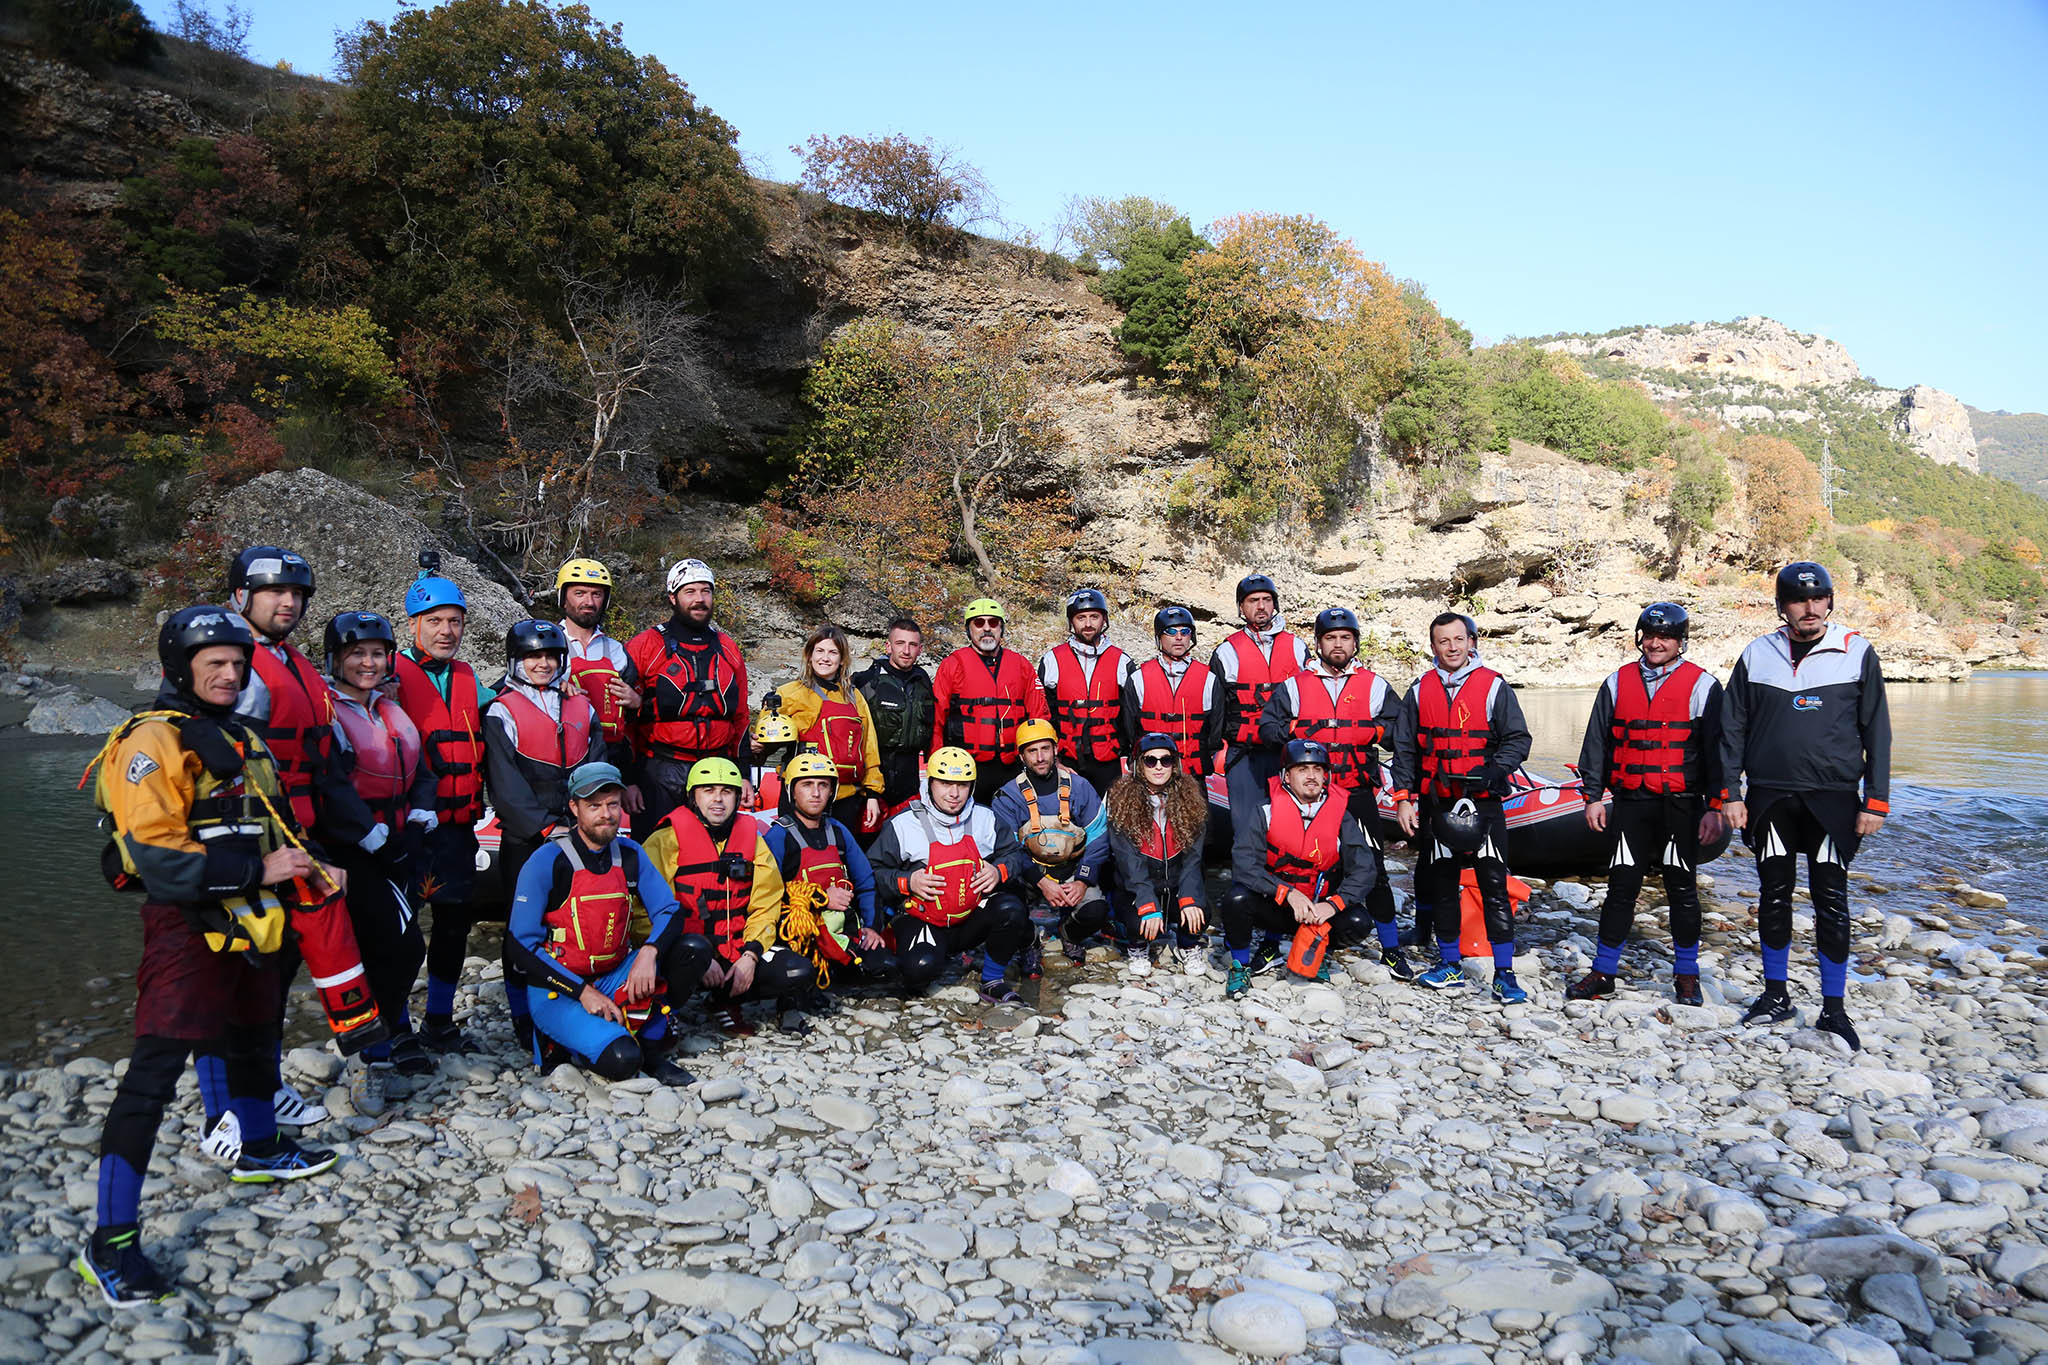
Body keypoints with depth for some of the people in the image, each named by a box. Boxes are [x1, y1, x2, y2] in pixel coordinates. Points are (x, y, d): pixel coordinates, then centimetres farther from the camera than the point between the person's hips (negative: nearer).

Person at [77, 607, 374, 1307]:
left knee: (254, 1038, 25)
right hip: (187, 926, -9)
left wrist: (306, 862, 13)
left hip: (249, 918, 9)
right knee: (155, 1072, -12)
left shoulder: (242, 739, 15)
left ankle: (258, 1150, 49)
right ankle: (110, 1243, -7)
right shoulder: (154, 742, -14)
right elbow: (154, 852, -23)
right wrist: (255, 869, -23)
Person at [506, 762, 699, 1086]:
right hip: (557, 988, -5)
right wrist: (582, 991, -18)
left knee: (696, 951, -16)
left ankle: (651, 1048, -5)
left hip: (616, 978, 5)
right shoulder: (547, 862, -13)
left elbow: (670, 912, 0)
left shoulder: (631, 855, 1)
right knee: (621, 1060, -29)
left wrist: (649, 953, -23)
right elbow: (521, 945, -13)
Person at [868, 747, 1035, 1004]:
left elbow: (1017, 854, 12)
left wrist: (1000, 871, -9)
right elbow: (874, 871, -1)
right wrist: (907, 882, -18)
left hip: (972, 919, 3)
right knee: (921, 967, -33)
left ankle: (992, 983, -5)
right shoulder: (902, 825, -4)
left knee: (1011, 908, -26)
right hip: (923, 921, -3)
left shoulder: (986, 818, 5)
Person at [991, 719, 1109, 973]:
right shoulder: (1009, 797, -5)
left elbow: (1097, 840, 0)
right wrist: (1041, 883, -22)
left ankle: (1070, 935, 14)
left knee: (1096, 911, -26)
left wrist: (1083, 881, -13)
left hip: (1072, 870, 1)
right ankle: (1030, 944, 3)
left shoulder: (1079, 787, 0)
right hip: (1030, 874, -1)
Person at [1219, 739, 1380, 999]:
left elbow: (1364, 870, -9)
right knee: (1236, 899, -32)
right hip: (1272, 906, -2)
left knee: (1356, 923, -25)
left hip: (1320, 908, 2)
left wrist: (1333, 904, -26)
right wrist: (1289, 893, -32)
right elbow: (1244, 865, -20)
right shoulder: (1265, 812, -10)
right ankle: (1240, 965, -2)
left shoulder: (1340, 816, -4)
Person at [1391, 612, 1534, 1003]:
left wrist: (1493, 770, -19)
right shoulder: (1420, 691, 8)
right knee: (1442, 885, 11)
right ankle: (1449, 964, 23)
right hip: (1438, 805, 4)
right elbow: (1405, 749, 10)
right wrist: (1404, 797, 3)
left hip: (1483, 803, -3)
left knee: (1493, 887, -6)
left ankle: (1504, 974, -1)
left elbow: (1518, 739, -3)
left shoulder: (1493, 686, -2)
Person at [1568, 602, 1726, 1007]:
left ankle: (1686, 976, 20)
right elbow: (1597, 743, 11)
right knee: (1621, 887, 3)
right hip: (1630, 802, 2)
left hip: (1680, 805, -2)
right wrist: (1593, 796, 6)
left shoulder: (1702, 685, 0)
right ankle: (1603, 973, 11)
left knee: (1682, 890, 6)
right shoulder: (1618, 682, 8)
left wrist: (1714, 807, -6)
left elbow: (1716, 749, -1)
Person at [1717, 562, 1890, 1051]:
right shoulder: (1757, 655, 5)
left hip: (1833, 798, -2)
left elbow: (1877, 731, 3)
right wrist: (1729, 793, 2)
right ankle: (1775, 996, 22)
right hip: (1770, 796, 2)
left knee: (1831, 903, -1)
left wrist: (1876, 800, -2)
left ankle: (1833, 1009, 10)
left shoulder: (1857, 653, 1)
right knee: (1773, 897, 9)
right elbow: (1732, 728, 8)